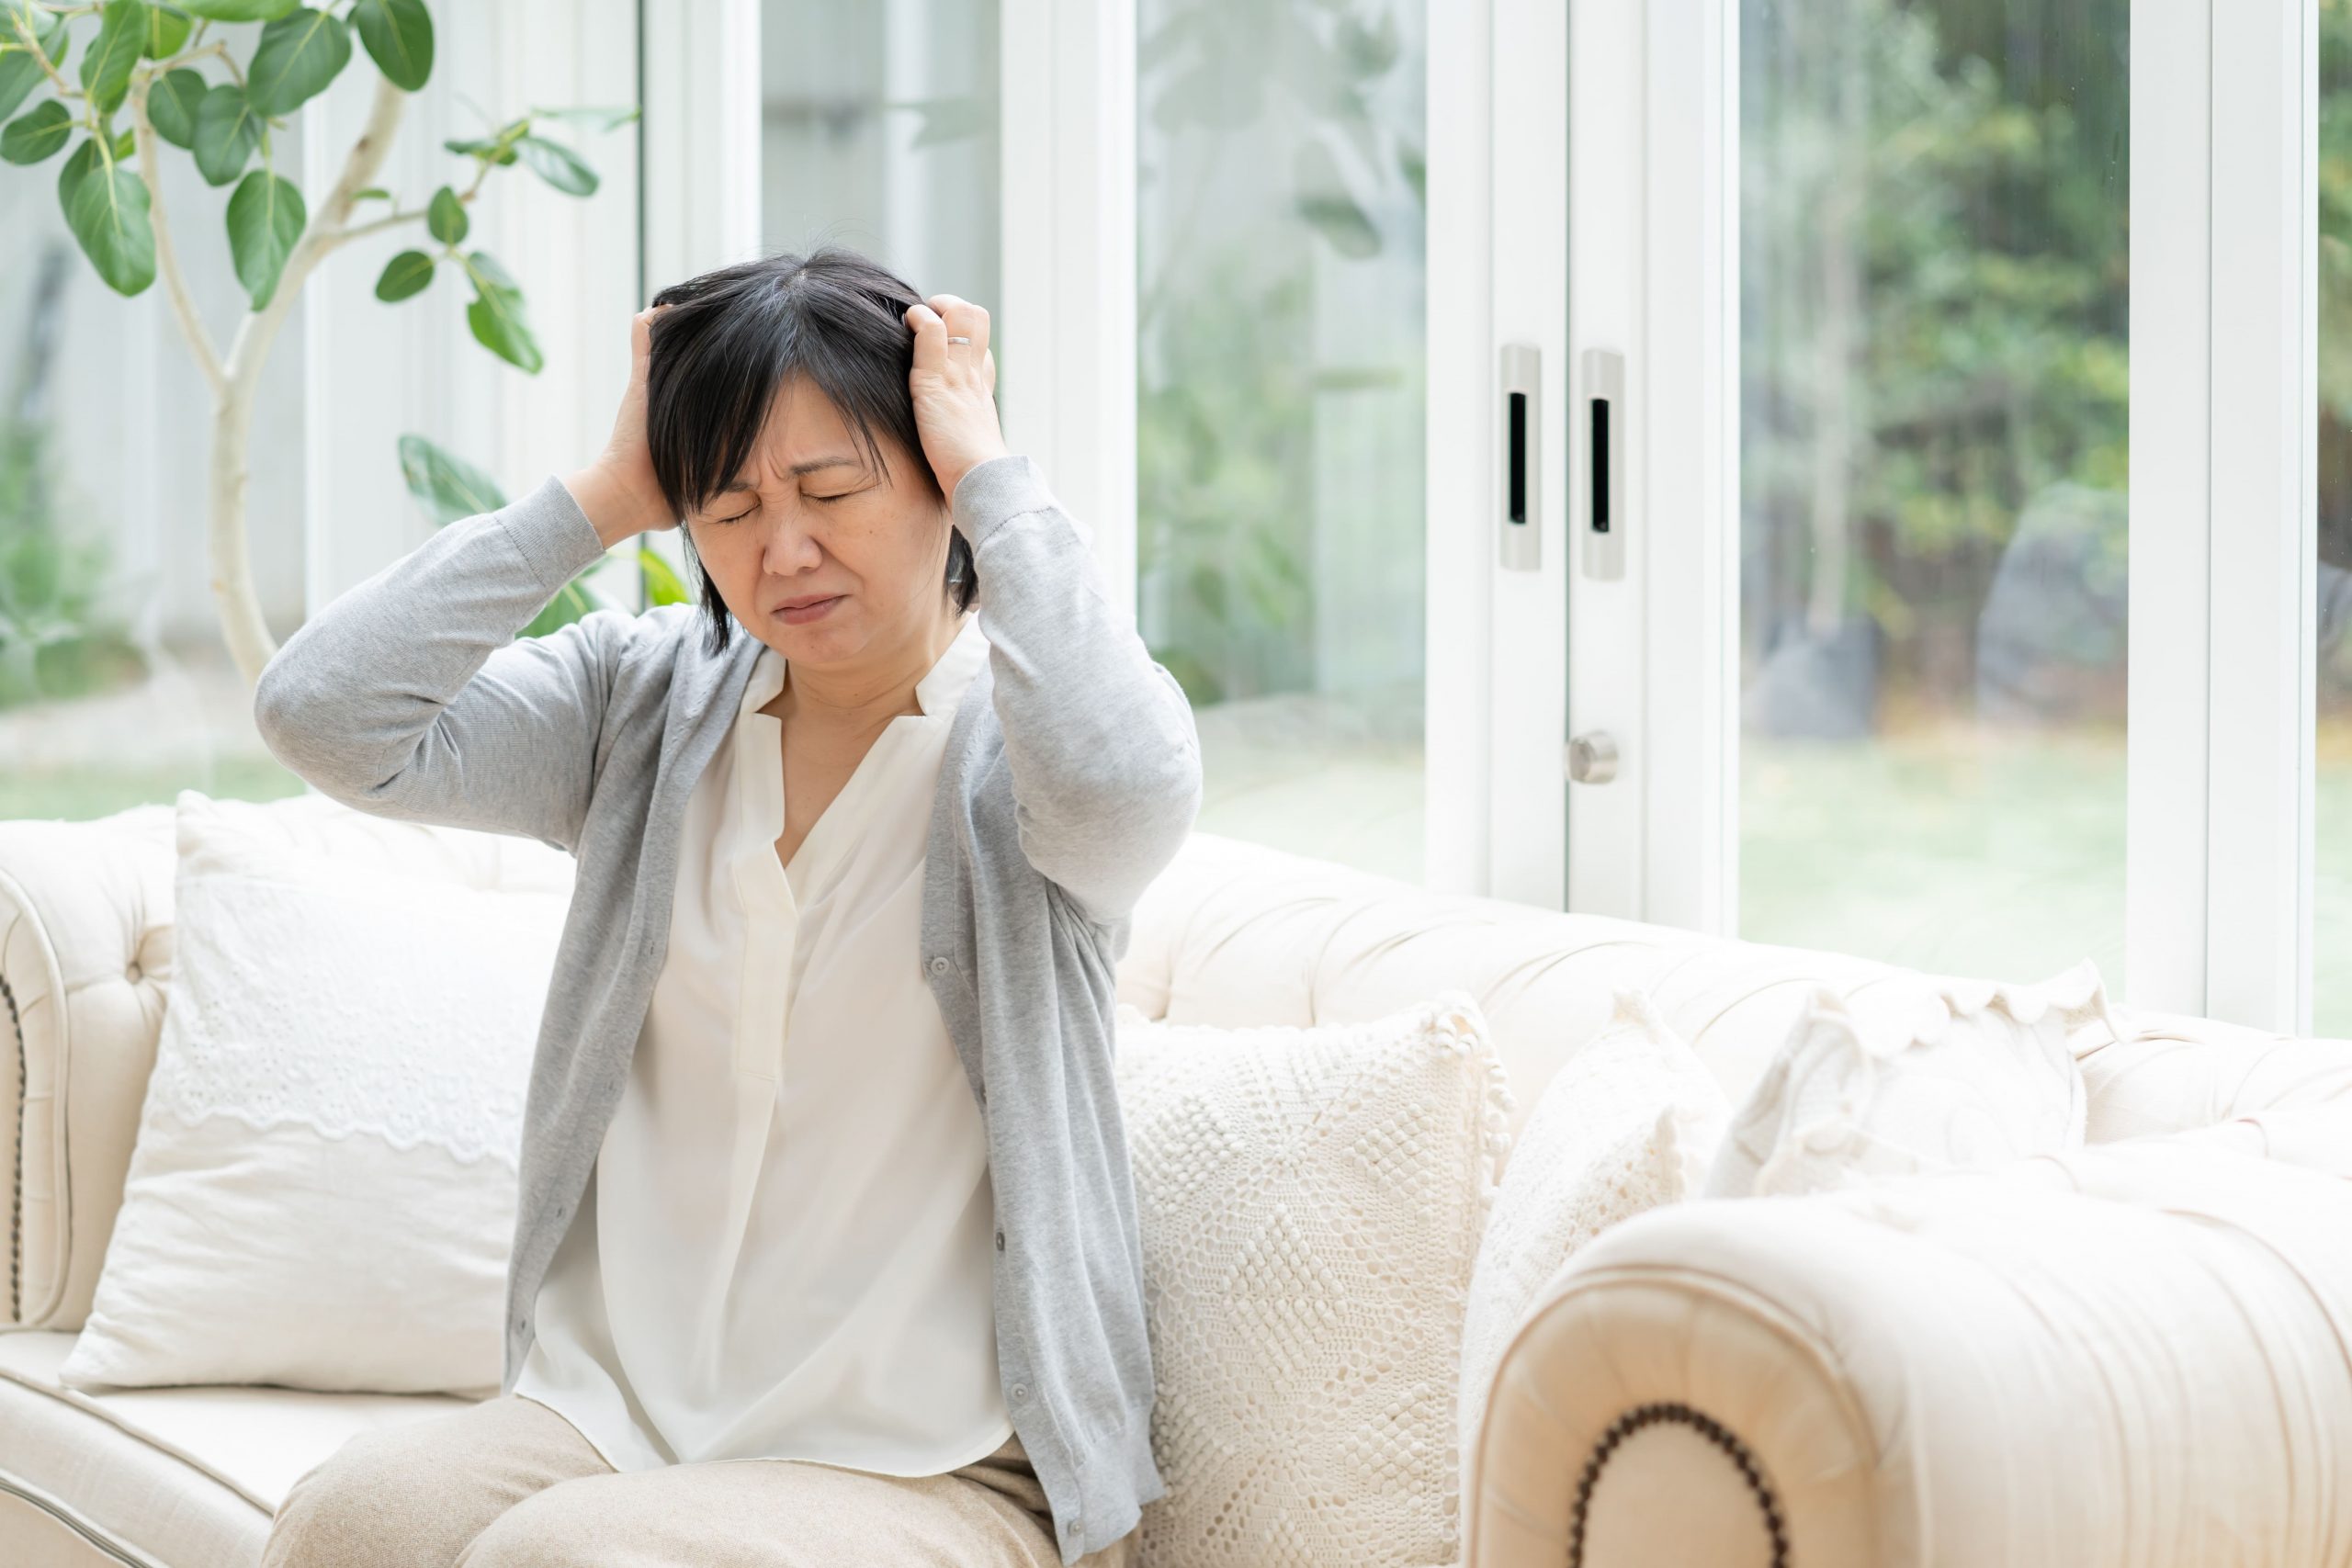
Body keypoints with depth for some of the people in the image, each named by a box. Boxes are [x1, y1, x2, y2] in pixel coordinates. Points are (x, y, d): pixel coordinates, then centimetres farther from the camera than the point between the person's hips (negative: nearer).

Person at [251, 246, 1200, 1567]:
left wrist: (995, 478, -17)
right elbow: (326, 715, -3)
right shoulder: (644, 700, 9)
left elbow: (1124, 786, -31)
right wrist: (600, 500, -2)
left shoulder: (1020, 728, -4)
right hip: (612, 1407, 4)